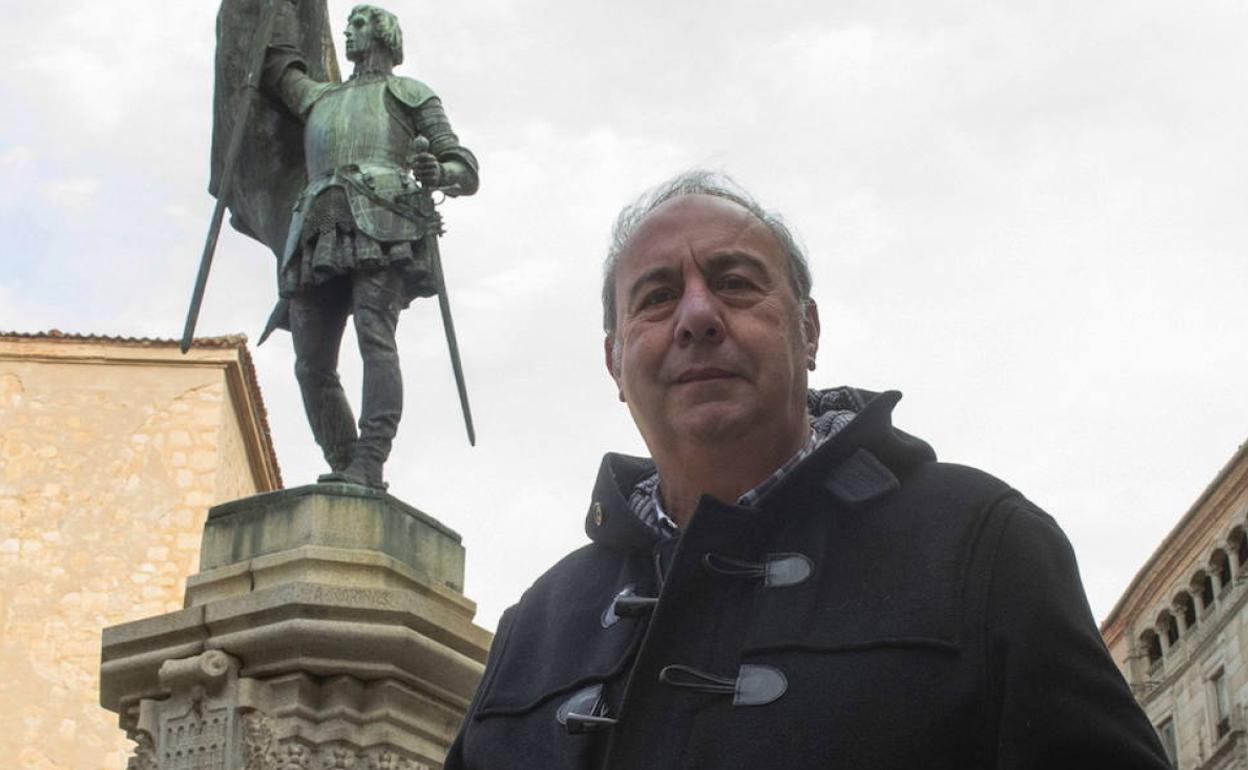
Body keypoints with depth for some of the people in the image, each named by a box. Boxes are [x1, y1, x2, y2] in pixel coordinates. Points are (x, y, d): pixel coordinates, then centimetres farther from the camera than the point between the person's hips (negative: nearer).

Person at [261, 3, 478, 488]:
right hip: (319, 229, 5)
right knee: (312, 365, -9)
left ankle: (368, 464, -36)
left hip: (380, 223, -5)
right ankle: (344, 465, -7)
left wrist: (436, 173, -9)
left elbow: (466, 170, 14)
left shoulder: (409, 93, 23)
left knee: (375, 338, -25)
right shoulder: (317, 97, 39)